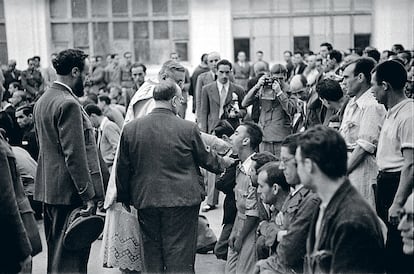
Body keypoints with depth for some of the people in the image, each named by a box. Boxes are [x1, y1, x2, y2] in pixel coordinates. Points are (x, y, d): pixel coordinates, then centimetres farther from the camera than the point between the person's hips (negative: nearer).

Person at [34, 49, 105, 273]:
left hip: (48, 189, 10)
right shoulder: (68, 104, -18)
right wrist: (88, 195, -18)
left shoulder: (42, 101, 13)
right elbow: (75, 154, -21)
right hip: (69, 190, -10)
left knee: (56, 252, 18)